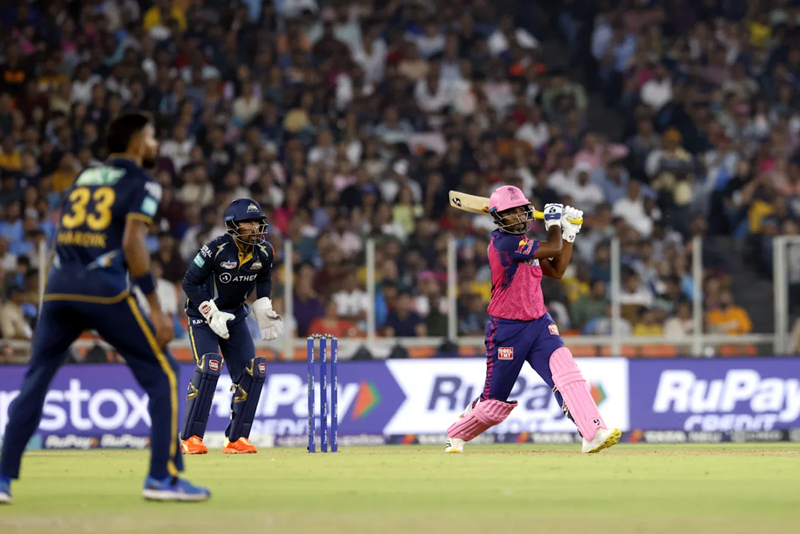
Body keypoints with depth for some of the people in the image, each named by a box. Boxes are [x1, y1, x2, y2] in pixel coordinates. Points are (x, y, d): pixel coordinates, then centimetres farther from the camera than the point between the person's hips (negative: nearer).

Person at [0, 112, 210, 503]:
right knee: (162, 373, 5)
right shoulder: (141, 183, 3)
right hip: (104, 290, -6)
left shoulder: (85, 177, 22)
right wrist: (154, 307, -10)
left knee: (35, 380, 11)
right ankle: (162, 476, -2)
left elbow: (65, 235, 17)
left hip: (59, 287, 6)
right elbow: (131, 242, -10)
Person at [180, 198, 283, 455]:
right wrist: (211, 314, -24)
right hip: (203, 314, -6)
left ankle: (237, 439, 5)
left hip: (235, 316, 6)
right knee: (209, 366, -25)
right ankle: (190, 438, -19)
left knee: (253, 371, -6)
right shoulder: (215, 250, -25)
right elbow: (189, 283, -18)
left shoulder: (264, 252, -8)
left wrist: (263, 306, -1)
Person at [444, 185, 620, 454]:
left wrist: (569, 232, 13)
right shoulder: (504, 243, -17)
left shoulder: (522, 244, 11)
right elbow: (553, 248, -17)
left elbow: (556, 270, 15)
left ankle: (593, 434, -30)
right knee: (495, 402, 5)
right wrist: (554, 220, 2)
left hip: (539, 324, 7)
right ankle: (456, 436, 33)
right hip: (506, 329, -7)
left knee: (566, 371, -19)